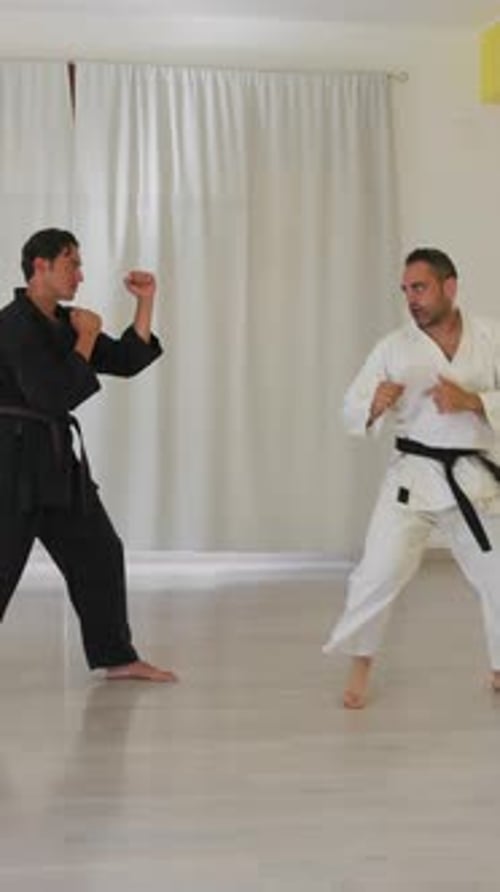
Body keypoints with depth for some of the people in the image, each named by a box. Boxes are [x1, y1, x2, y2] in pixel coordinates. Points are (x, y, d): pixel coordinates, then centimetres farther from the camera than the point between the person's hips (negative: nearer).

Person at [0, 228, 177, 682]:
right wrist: (86, 339, -12)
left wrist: (146, 302, 5)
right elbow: (55, 394, -22)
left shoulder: (64, 322, 12)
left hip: (56, 457, 9)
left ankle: (117, 657, 24)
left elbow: (127, 361, 12)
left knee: (98, 553, 12)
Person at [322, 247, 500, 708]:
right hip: (414, 476, -1)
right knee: (379, 572, -8)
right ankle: (360, 667, 13)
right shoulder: (394, 347, -3)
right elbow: (352, 409, -3)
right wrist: (375, 406, -25)